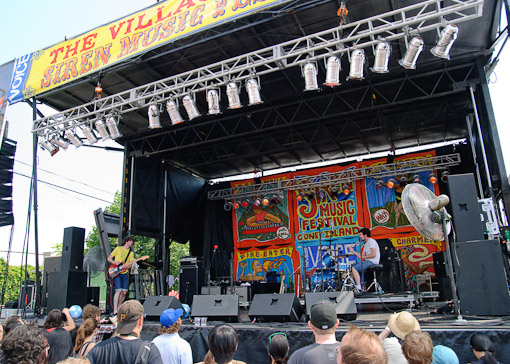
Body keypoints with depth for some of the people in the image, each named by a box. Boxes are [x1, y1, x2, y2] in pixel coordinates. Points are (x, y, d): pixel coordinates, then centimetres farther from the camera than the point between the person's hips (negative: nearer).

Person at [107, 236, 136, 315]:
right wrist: (114, 262, -13)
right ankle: (115, 311, -15)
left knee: (124, 292, -2)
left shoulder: (131, 253, 16)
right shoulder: (118, 248, 7)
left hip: (125, 273, 4)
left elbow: (130, 265, 6)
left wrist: (126, 266, -17)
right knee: (118, 291, -16)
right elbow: (109, 258, 7)